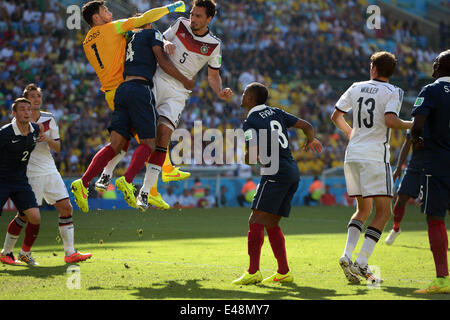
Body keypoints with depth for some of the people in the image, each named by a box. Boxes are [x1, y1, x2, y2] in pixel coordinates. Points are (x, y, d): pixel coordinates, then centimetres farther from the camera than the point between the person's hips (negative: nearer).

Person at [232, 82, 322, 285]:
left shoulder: (251, 122, -6)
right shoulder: (276, 113, 15)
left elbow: (253, 153, -19)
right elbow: (307, 126, 18)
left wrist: (244, 159, 3)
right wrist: (311, 141, 39)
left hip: (276, 173, -8)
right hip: (293, 172, 8)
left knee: (256, 221, -10)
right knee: (271, 224, 13)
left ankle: (253, 272, -20)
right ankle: (284, 272, 10)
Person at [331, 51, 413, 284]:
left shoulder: (356, 88, 11)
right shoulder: (393, 92, -4)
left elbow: (336, 116, 16)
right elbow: (390, 121, -20)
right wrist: (411, 125, -2)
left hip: (352, 155, 6)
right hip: (375, 156, -6)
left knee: (363, 210, 18)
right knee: (383, 211, -2)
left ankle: (347, 255, -1)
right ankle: (362, 263, -16)